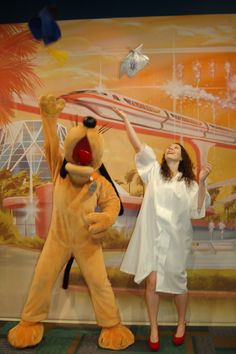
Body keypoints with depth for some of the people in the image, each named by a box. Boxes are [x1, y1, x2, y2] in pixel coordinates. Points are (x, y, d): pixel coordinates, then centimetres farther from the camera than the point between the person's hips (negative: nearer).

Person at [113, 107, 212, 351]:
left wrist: (201, 183, -11)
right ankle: (153, 329, 20)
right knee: (152, 281, 0)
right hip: (152, 236, 0)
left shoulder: (188, 183, 8)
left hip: (175, 239, 1)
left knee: (177, 283, 11)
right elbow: (138, 146, -1)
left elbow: (197, 212, -1)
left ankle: (181, 324, 36)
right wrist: (125, 119, -4)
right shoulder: (154, 171, 6)